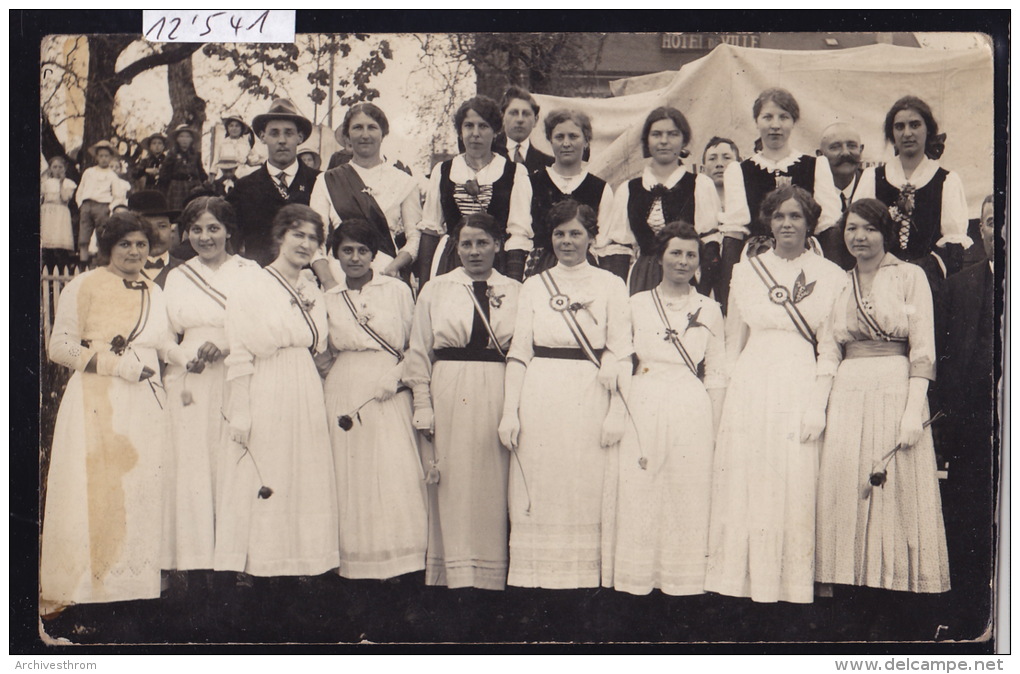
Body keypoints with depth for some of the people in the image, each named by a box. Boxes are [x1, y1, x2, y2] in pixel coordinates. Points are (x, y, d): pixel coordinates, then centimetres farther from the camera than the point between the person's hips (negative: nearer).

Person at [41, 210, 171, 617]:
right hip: (97, 406, -5)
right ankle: (77, 589, 4)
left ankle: (134, 590, 13)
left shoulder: (154, 293, 16)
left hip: (146, 408, 5)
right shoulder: (85, 286, -1)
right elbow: (60, 348, -6)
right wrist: (116, 364, -14)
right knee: (92, 496, -5)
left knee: (140, 496, 5)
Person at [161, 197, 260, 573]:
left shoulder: (249, 272, 6)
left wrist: (225, 348, -16)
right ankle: (193, 560, 5)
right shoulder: (177, 277, 15)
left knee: (235, 467, -4)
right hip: (190, 385, 2)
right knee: (191, 466, -1)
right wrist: (189, 357, -8)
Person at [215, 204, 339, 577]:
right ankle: (257, 567, 1)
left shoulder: (314, 291, 14)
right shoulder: (251, 288, -4)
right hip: (265, 399, -6)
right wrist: (240, 413, -15)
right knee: (260, 489, -5)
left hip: (308, 401, 6)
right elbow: (239, 356, -9)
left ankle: (302, 564, 11)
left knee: (307, 485, 5)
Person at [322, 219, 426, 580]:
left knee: (396, 478, -8)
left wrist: (396, 376, -6)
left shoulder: (397, 290, 7)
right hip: (344, 395, 1)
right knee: (349, 479, -2)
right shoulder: (327, 299, 12)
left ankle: (398, 563, -2)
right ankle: (352, 566, 3)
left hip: (390, 397, -1)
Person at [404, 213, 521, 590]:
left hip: (498, 399, 0)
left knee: (492, 487, 2)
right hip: (448, 397, 0)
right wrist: (423, 408, 0)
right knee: (451, 488, 0)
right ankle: (453, 572, 8)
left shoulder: (515, 292, 9)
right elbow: (419, 352, 7)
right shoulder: (436, 289, 9)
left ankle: (489, 576, 9)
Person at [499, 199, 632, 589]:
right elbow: (518, 352, 8)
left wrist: (617, 412, -7)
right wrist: (510, 411, 0)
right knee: (538, 495, 2)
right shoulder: (533, 286, 10)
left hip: (590, 400, -1)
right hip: (540, 402, 2)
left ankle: (586, 580, 7)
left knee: (588, 494, 0)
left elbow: (621, 354, 2)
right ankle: (535, 581, 7)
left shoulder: (611, 286, 6)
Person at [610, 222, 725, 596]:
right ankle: (635, 580, 9)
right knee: (638, 494, -1)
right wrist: (623, 411, -2)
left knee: (688, 495, 1)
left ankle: (682, 580, 11)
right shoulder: (637, 304, 7)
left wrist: (713, 429, 2)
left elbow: (717, 374, 9)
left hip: (692, 411, 1)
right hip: (643, 409, 0)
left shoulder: (709, 310, 9)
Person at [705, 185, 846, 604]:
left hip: (807, 389, -1)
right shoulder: (746, 272, 11)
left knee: (800, 486, -2)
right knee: (747, 483, 0)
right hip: (751, 389, 2)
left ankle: (797, 583, 5)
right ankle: (746, 577, 7)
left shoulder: (831, 275, 6)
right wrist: (727, 389, 8)